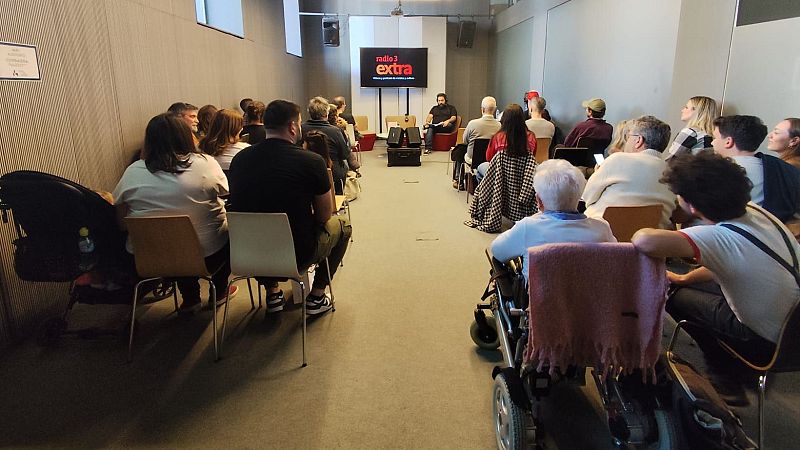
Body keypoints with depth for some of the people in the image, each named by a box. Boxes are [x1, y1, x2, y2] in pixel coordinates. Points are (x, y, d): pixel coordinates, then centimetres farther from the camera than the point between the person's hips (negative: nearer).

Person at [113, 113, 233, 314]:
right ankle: (219, 291, 38)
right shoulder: (206, 164, -13)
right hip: (207, 254, -2)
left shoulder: (132, 172, -6)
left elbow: (123, 224, 0)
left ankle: (190, 298, 35)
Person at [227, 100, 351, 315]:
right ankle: (316, 297, 24)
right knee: (342, 225, 24)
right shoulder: (312, 161, -16)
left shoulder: (240, 159, -3)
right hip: (297, 256, -4)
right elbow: (324, 216, -6)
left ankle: (272, 294, 34)